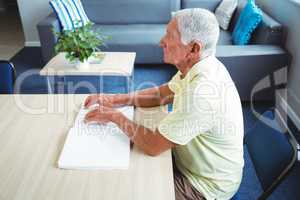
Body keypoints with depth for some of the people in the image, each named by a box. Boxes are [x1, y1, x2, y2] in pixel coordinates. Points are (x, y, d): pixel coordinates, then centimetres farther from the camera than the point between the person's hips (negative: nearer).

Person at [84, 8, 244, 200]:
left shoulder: (202, 90, -36)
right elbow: (161, 94, 6)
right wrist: (114, 99, -4)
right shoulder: (197, 66, -7)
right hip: (191, 162, 7)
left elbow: (152, 145, -30)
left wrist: (115, 116, -16)